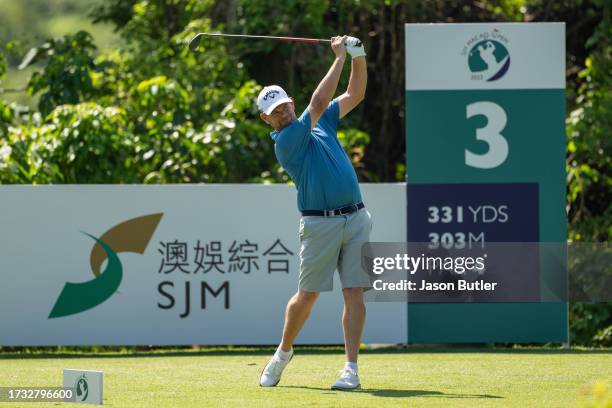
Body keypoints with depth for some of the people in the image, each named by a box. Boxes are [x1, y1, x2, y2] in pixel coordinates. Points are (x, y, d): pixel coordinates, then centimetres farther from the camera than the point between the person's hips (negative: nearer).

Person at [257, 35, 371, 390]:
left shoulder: (322, 124, 15)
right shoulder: (285, 141, -7)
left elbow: (356, 94, 17)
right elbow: (318, 101, -15)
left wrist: (359, 56, 1)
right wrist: (340, 58, -10)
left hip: (356, 218, 5)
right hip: (320, 224, -5)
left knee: (355, 292, -5)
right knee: (308, 294, 1)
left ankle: (351, 368, -7)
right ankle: (284, 352, 24)